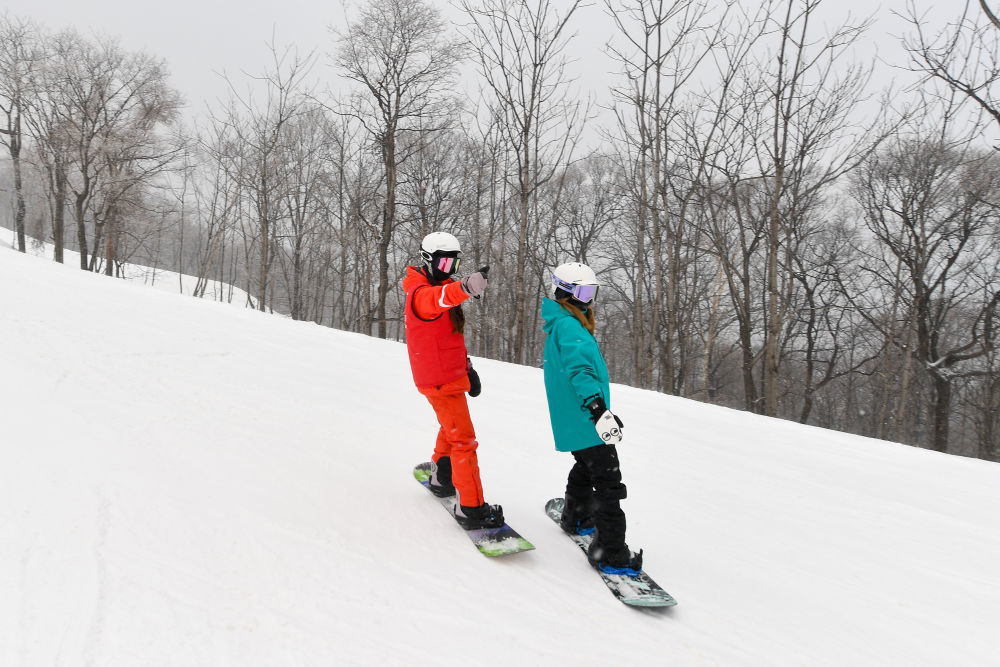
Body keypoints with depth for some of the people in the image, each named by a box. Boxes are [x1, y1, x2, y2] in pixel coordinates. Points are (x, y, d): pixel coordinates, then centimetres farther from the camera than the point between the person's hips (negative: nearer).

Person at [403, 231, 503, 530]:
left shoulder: (441, 288, 14)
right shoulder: (421, 292, -18)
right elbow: (437, 299, -46)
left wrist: (467, 368, 17)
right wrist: (464, 287, -66)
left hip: (450, 374, 10)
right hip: (441, 380, -10)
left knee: (451, 428, 27)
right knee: (463, 440, -9)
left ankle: (441, 478, 46)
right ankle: (471, 508, -5)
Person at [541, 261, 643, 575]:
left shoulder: (561, 325, 18)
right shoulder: (568, 326, -17)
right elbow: (579, 367, -31)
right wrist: (598, 408, -41)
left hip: (573, 420, 11)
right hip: (585, 422, -11)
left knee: (586, 468, 29)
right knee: (608, 483, -9)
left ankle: (576, 517, 48)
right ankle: (609, 552, -7)